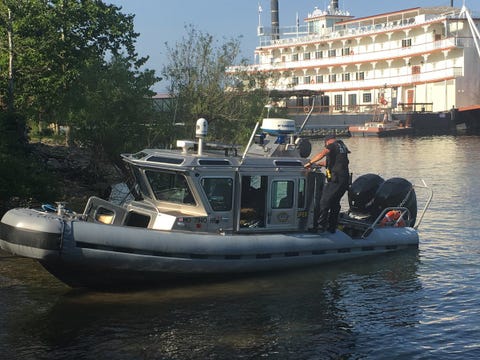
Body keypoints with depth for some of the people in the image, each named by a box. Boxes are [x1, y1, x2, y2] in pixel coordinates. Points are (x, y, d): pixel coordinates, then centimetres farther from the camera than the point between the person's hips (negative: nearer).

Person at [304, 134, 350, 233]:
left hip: (335, 180, -8)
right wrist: (317, 164, 33)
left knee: (324, 203, -3)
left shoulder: (333, 145, -3)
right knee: (335, 203, 16)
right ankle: (332, 227, 19)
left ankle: (320, 226, -6)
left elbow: (322, 154, -21)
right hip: (345, 180, 8)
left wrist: (310, 163, -14)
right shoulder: (342, 147, 23)